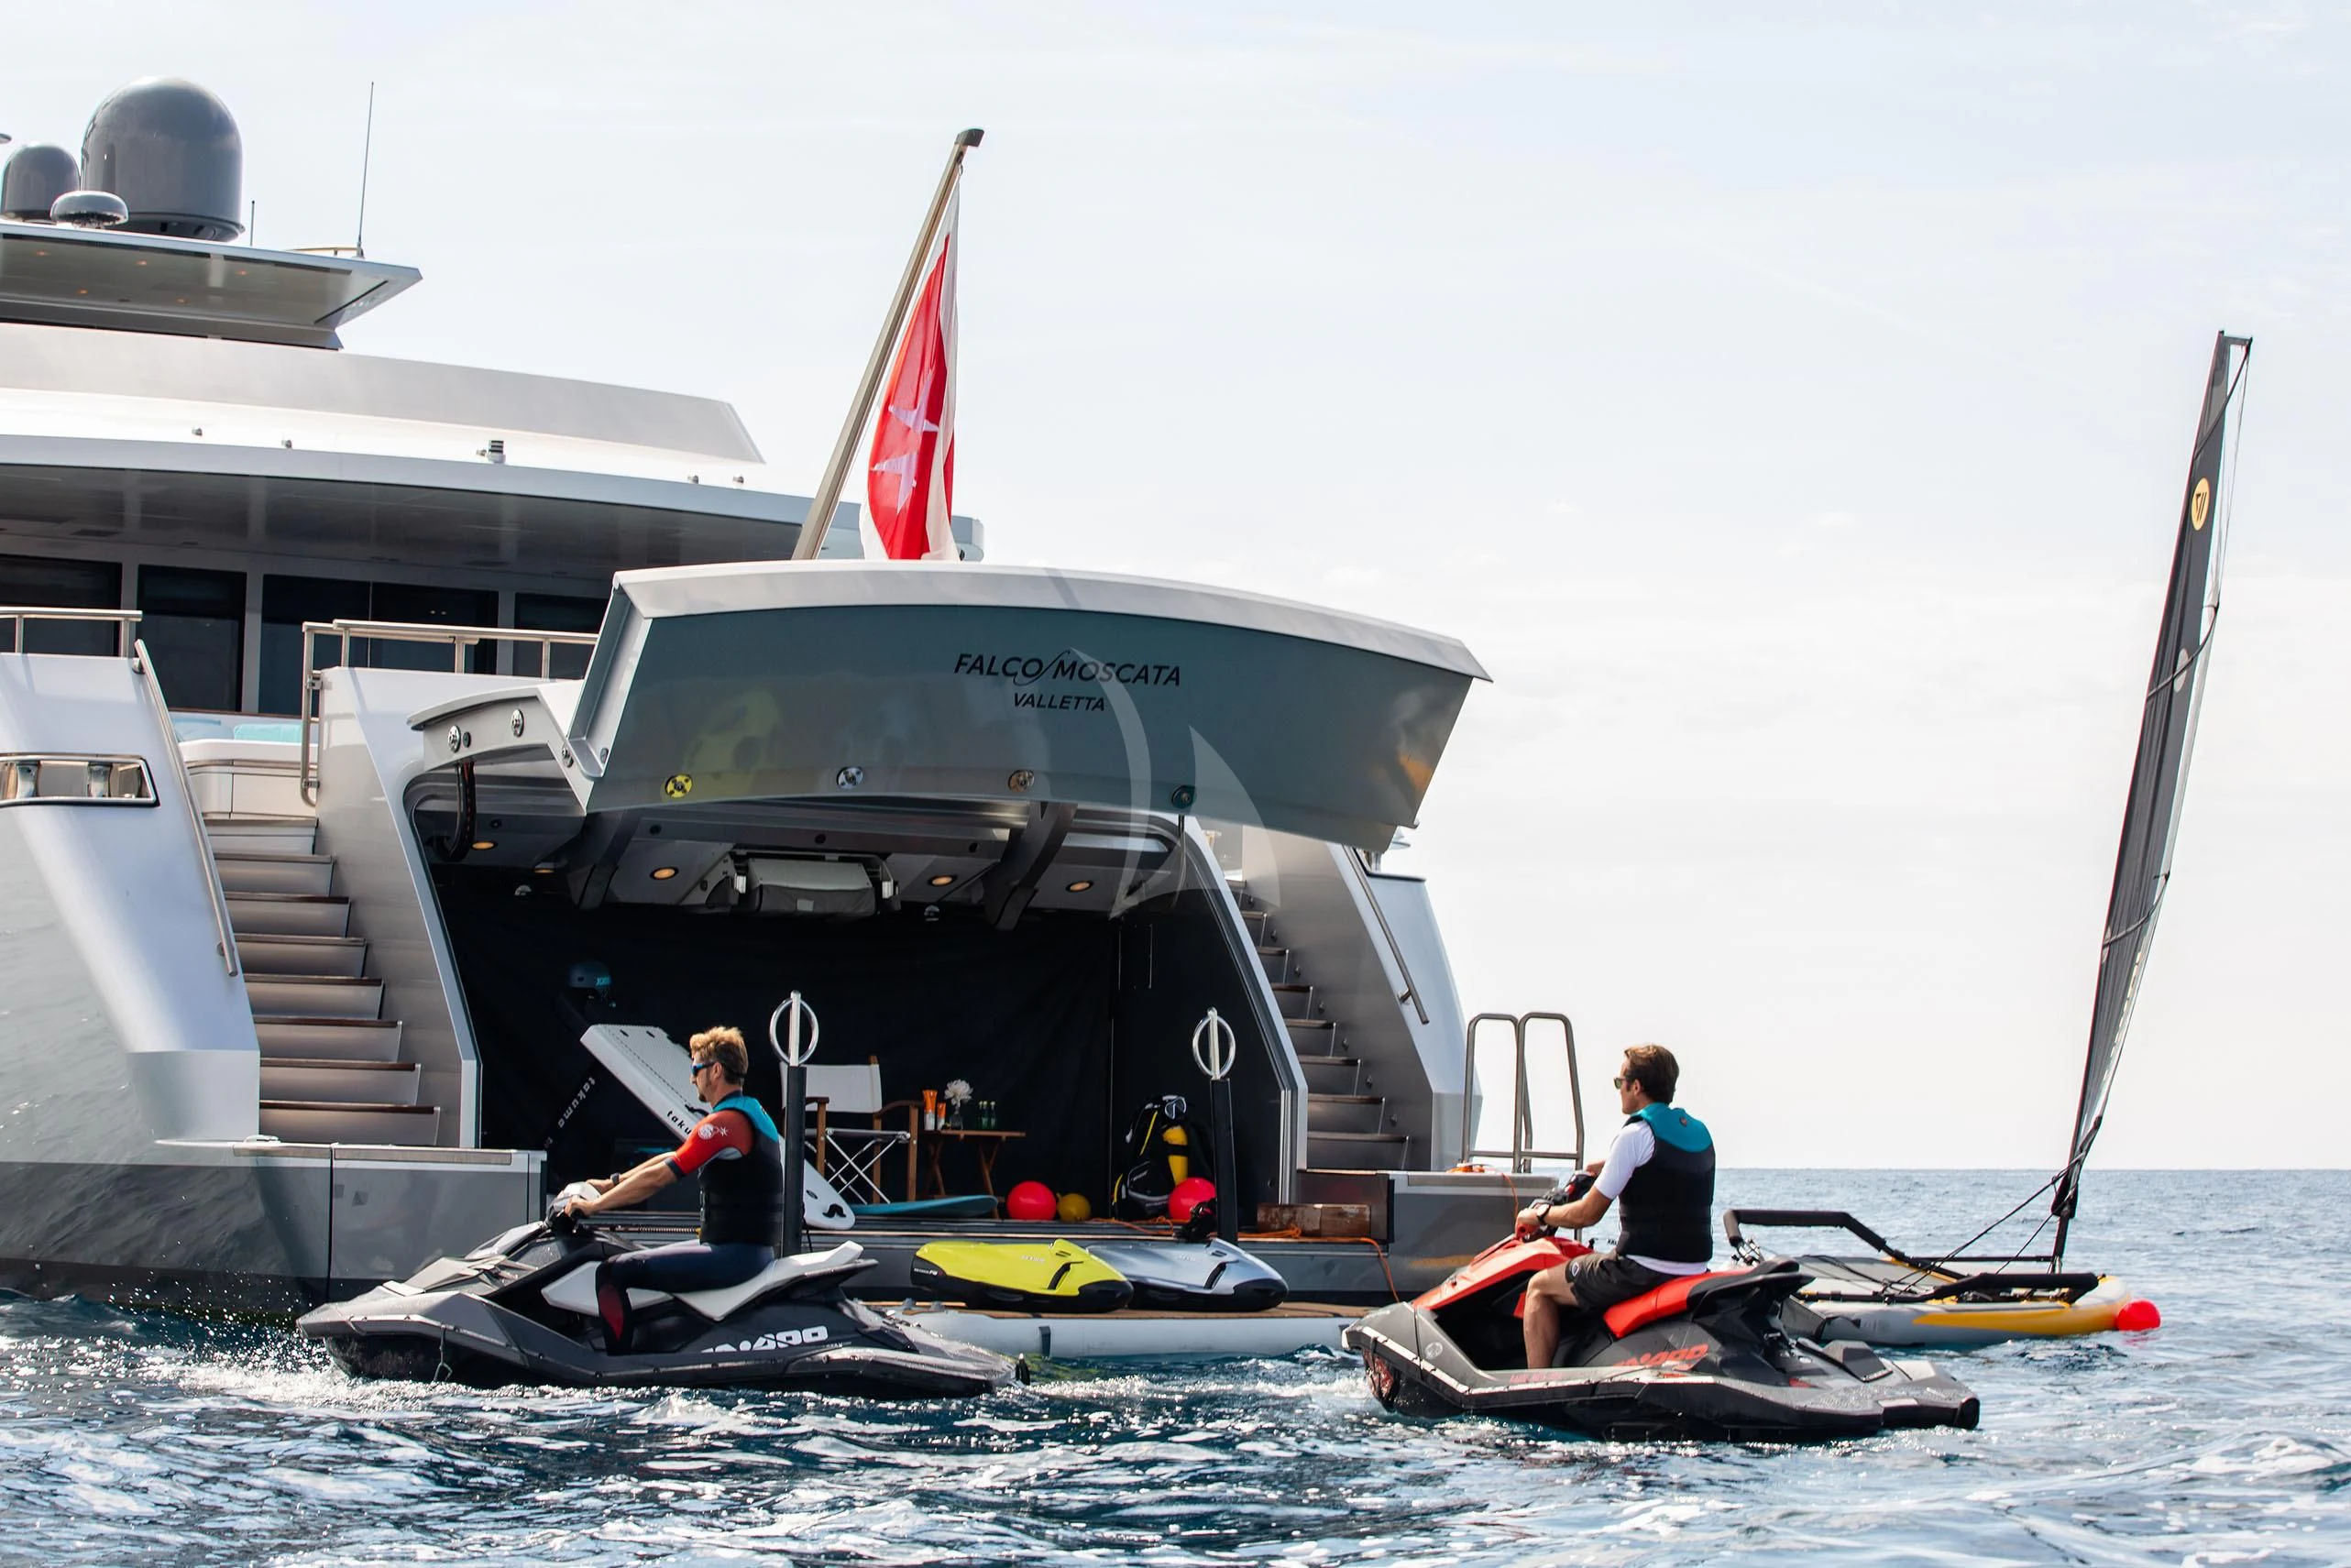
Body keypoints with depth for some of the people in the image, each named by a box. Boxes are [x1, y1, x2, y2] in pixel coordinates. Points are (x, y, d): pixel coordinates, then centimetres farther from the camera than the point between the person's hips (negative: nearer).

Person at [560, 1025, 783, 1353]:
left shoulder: (723, 1123, -16)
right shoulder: (753, 1113, 15)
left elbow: (657, 1177, -18)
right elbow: (672, 1159, 22)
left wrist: (593, 1205, -8)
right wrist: (612, 1184, 23)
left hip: (732, 1256, -10)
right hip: (753, 1249, 10)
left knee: (613, 1273, -13)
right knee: (644, 1259, 28)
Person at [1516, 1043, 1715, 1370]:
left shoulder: (1635, 1135, -13)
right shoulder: (1700, 1133, 10)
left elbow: (1587, 1214, -10)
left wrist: (1539, 1215, 6)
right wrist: (1611, 1168, 29)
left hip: (1645, 1271, -8)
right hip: (1696, 1270, 8)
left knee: (1540, 1288, 9)